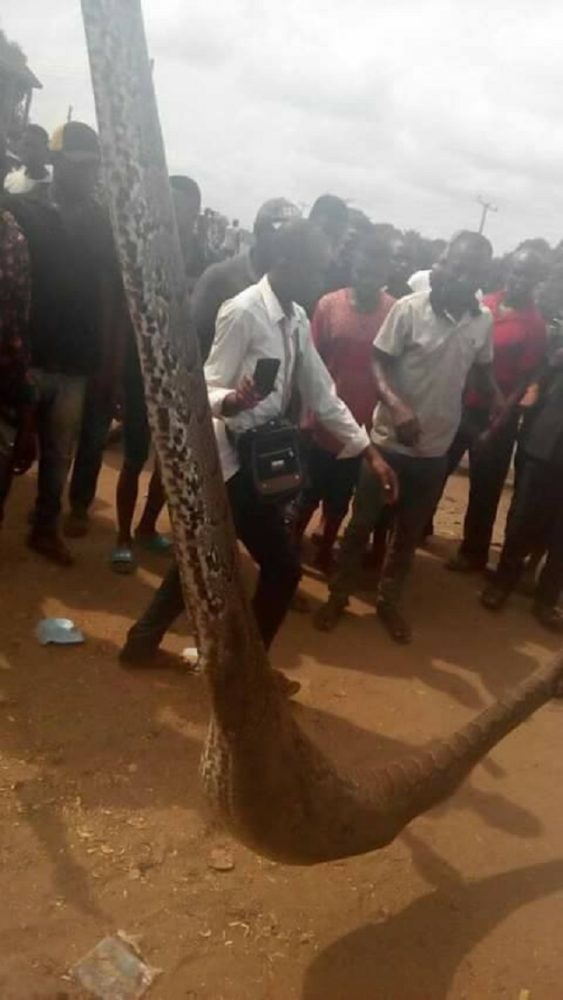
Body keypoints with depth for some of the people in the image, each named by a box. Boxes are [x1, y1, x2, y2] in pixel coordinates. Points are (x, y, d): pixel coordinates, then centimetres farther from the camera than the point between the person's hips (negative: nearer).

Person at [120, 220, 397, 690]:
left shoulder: (297, 318, 9)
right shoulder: (244, 312, -17)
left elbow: (321, 394, 9)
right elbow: (208, 389, -18)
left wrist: (370, 451, 5)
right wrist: (230, 401, -42)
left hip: (260, 452, 9)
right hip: (236, 454, -9)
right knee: (284, 566, 0)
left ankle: (145, 638, 34)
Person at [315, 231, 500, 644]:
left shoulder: (483, 320, 0)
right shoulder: (409, 309, -13)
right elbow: (379, 364, -13)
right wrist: (396, 405, -29)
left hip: (436, 447, 4)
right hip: (391, 439, -4)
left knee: (410, 532, 16)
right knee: (362, 523, 8)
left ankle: (389, 601, 34)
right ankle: (338, 596, 27)